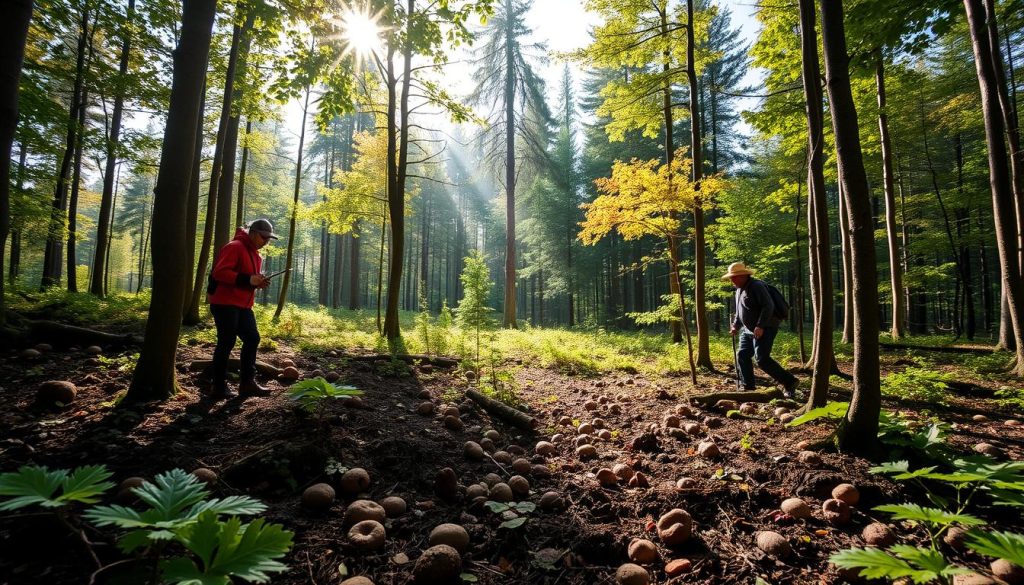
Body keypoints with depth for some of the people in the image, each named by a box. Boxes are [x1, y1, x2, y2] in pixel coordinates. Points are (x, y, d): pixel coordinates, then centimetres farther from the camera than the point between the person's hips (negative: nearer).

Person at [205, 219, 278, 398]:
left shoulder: (255, 254, 16)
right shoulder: (234, 247, -13)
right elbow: (219, 273, -23)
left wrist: (259, 282, 4)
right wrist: (248, 279, -27)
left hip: (243, 305, 9)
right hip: (225, 303, -9)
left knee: (252, 338, 5)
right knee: (226, 343, -5)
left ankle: (247, 383, 11)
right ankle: (219, 387, 6)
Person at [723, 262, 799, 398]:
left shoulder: (756, 286, -16)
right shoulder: (740, 290, 14)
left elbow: (768, 306, -23)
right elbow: (739, 311, 25)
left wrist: (760, 326, -27)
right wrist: (736, 326, 17)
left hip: (764, 329, -10)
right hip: (749, 329, 10)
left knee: (762, 359, -16)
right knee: (742, 356, 5)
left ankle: (789, 382, -4)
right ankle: (748, 387, 12)